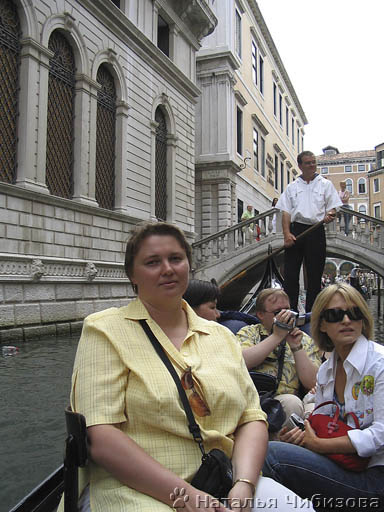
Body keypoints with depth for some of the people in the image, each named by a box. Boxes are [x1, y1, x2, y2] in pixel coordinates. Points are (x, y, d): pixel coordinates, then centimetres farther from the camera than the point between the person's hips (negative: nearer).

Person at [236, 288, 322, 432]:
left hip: (284, 400, 3)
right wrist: (277, 336, -5)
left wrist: (296, 347, -3)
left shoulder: (304, 340, 18)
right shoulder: (248, 332, 15)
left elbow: (311, 383, 6)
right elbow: (241, 362, -7)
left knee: (292, 402, -32)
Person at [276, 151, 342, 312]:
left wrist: (329, 216, -18)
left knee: (314, 274, 3)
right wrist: (287, 234, -6)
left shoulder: (325, 184, 11)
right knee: (290, 273, -2)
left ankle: (311, 312, 13)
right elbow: (286, 212, 7)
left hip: (316, 232, -1)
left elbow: (333, 208, 7)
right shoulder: (292, 187, 13)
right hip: (295, 231, 1)